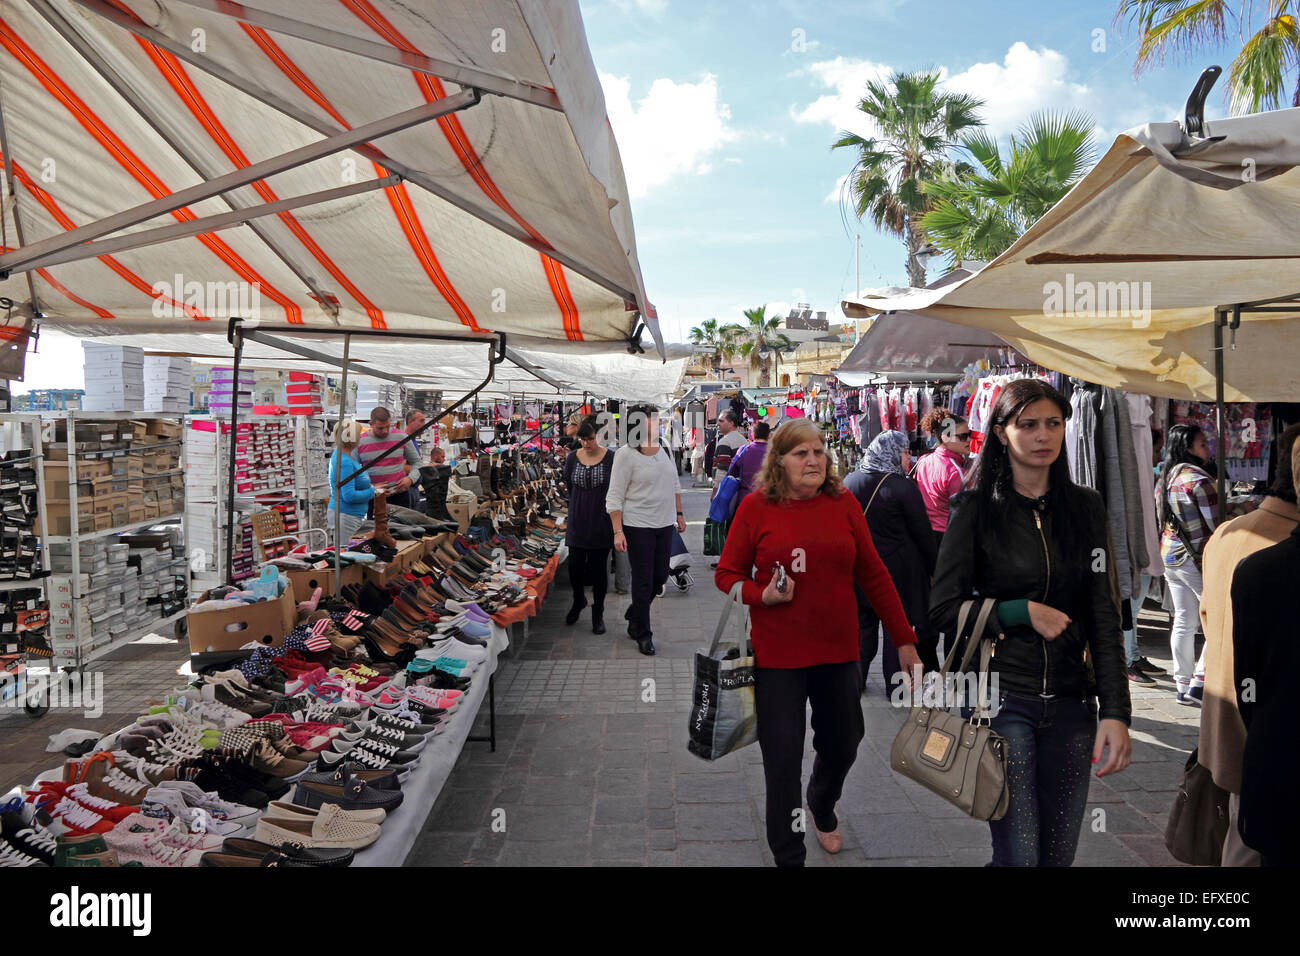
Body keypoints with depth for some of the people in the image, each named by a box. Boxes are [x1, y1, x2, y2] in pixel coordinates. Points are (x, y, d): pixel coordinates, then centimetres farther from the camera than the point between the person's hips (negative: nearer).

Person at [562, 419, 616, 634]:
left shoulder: (611, 458, -5)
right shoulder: (572, 458, 3)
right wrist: (576, 509, 11)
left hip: (602, 521, -2)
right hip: (578, 521, 2)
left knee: (599, 567, 3)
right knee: (575, 566, 4)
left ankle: (598, 614, 17)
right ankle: (578, 600, 33)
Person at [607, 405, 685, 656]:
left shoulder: (664, 450, 8)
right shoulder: (626, 455, -12)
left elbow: (674, 486, 20)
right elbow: (614, 496, -12)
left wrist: (679, 515, 19)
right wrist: (618, 531, -18)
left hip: (665, 525, 6)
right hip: (638, 526, -6)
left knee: (660, 578, 12)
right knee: (643, 581, 0)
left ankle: (634, 615, 35)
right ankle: (643, 634, 14)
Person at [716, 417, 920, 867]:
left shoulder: (843, 502, -1)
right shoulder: (756, 506, -7)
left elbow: (873, 574, 3)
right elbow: (726, 575, 0)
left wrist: (904, 640, 4)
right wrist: (762, 595, -20)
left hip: (838, 652, 3)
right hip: (777, 657, -3)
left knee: (842, 749, 19)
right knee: (783, 761, 3)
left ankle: (823, 808, 53)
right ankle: (787, 855, 26)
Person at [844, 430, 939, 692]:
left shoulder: (849, 481, -1)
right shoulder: (904, 487, -16)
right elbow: (923, 534, -11)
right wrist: (934, 569, 0)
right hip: (897, 569, -5)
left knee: (863, 622, 16)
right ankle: (896, 684, 15)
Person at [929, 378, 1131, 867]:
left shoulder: (1085, 507, 5)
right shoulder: (977, 509, -4)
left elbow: (1104, 615, 0)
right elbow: (941, 610, -4)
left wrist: (1115, 712, -8)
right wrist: (1023, 611, -12)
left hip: (1071, 702, 3)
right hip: (1002, 698, -3)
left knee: (1059, 854, 12)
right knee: (1018, 856, -3)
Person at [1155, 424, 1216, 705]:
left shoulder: (1164, 478, 10)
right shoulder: (1198, 479, -15)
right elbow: (1215, 526, -15)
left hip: (1169, 555, 8)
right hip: (1196, 558, -8)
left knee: (1184, 620, 13)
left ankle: (1183, 685, 17)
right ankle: (1198, 684, -2)